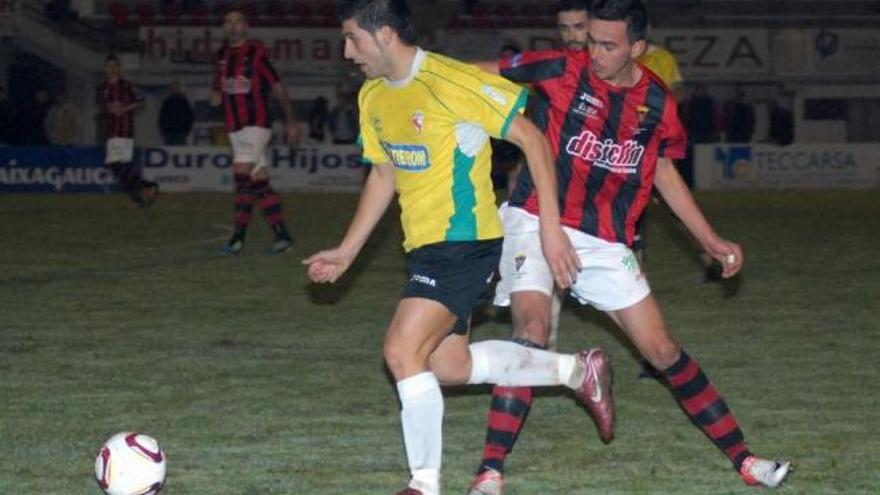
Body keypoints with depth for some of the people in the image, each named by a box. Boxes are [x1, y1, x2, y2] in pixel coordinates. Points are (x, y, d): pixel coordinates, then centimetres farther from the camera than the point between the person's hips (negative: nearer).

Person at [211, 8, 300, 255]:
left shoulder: (257, 52, -6)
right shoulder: (222, 55, 11)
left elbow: (278, 87, -3)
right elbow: (218, 87, 24)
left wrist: (291, 121, -3)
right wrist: (216, 95, 0)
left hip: (256, 123, -6)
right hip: (234, 127, 6)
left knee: (242, 174, -17)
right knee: (259, 180, 6)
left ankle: (238, 235, -15)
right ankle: (282, 234, 11)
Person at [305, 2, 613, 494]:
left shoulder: (452, 81, -19)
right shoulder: (373, 97, 7)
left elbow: (532, 139, -15)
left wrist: (551, 227, -17)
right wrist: (347, 251, 17)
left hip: (465, 244, -9)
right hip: (426, 247, 9)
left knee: (403, 350, -17)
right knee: (449, 366, 13)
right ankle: (578, 370, 28)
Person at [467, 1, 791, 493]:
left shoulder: (658, 102, 0)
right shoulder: (566, 70, -9)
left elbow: (663, 170, 16)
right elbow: (493, 72, 0)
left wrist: (711, 240, 17)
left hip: (605, 240, 3)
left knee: (663, 350, 5)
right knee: (532, 329, -24)